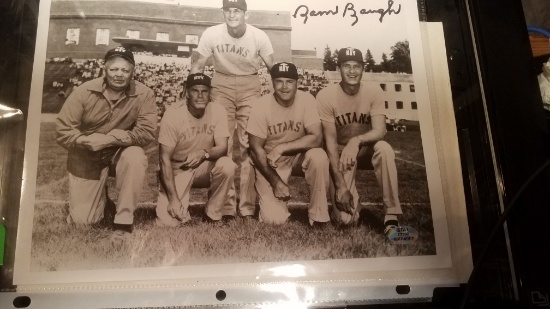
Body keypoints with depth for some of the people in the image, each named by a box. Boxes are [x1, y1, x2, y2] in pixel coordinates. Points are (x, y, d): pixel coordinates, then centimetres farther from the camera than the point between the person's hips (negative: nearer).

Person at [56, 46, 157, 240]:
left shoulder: (143, 94, -16)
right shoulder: (85, 91, -14)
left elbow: (147, 132, -21)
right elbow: (63, 131, -13)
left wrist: (111, 139, -29)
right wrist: (89, 141, -30)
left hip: (121, 154, 0)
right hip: (86, 158, 1)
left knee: (136, 157, -37)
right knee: (82, 221, -3)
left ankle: (124, 221, -19)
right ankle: (99, 194, 34)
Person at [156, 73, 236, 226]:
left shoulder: (218, 111, -11)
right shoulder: (172, 117, -18)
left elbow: (222, 148, -15)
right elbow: (165, 159, -16)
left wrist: (204, 153, -38)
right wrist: (173, 199, -22)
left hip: (204, 168, 2)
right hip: (178, 171, -2)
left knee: (227, 165, -31)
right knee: (167, 221, -20)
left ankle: (212, 215, -9)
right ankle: (182, 211, 18)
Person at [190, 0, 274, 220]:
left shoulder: (259, 36, -14)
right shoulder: (211, 34, -12)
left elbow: (273, 68, -4)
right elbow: (198, 66, -3)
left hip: (250, 87, 0)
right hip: (221, 85, 1)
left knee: (249, 144, -5)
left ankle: (247, 205, 2)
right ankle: (226, 204, 2)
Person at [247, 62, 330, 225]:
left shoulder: (307, 100, -15)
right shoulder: (261, 107, -18)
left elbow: (317, 138, -23)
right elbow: (256, 149, -14)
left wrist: (281, 148, -29)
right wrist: (276, 181, -17)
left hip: (298, 155, 2)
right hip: (269, 163, -1)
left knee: (318, 156, -33)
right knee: (274, 219, -14)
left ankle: (318, 216, -14)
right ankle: (268, 200, 24)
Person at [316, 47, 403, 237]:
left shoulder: (374, 91, -12)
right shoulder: (326, 96, -18)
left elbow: (380, 131, -20)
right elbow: (330, 142, -20)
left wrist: (356, 141, -43)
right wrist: (340, 185, -25)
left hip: (366, 149, 3)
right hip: (340, 153, -2)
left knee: (384, 148, -36)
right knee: (345, 220, -22)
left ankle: (392, 215, -24)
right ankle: (352, 202, 16)